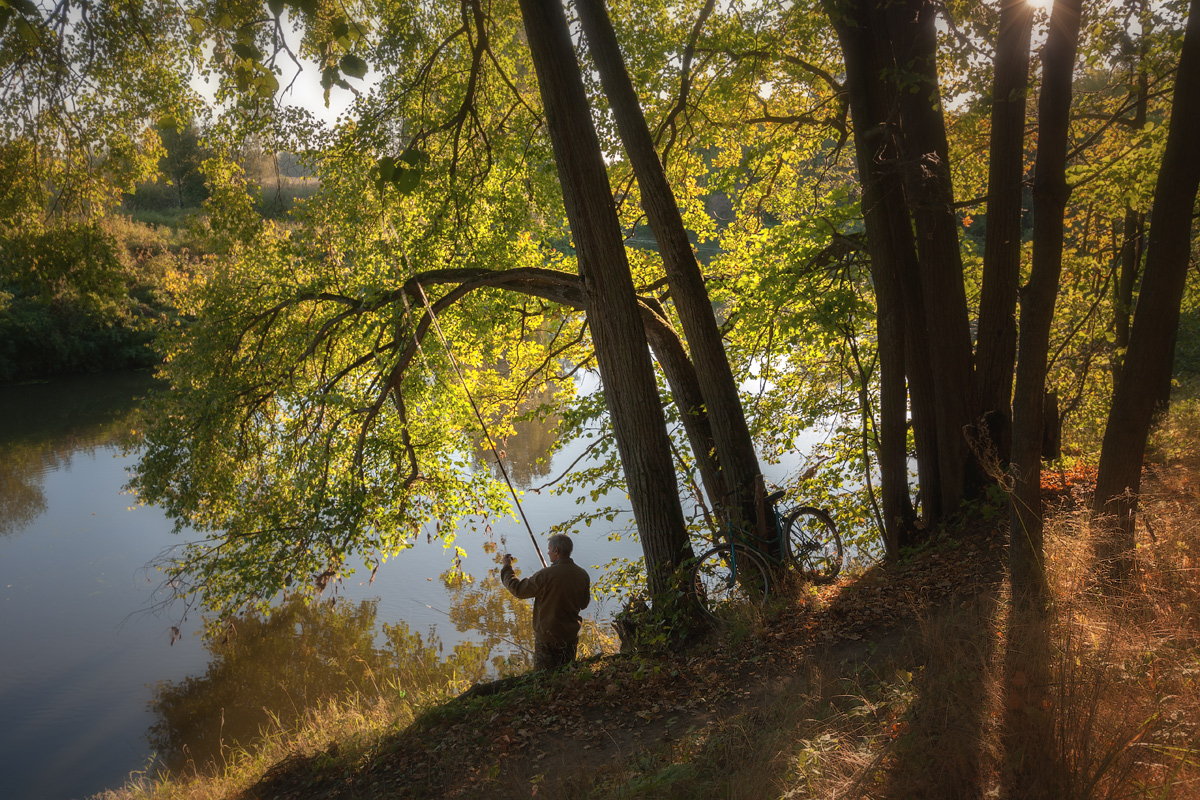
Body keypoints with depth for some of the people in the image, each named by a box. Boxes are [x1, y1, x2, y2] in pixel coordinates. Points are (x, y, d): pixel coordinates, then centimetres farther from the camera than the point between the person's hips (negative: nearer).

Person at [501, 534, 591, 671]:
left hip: (547, 636, -5)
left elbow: (518, 590, -12)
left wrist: (507, 567, 2)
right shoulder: (583, 575, -5)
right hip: (571, 635, 5)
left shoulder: (545, 575, -22)